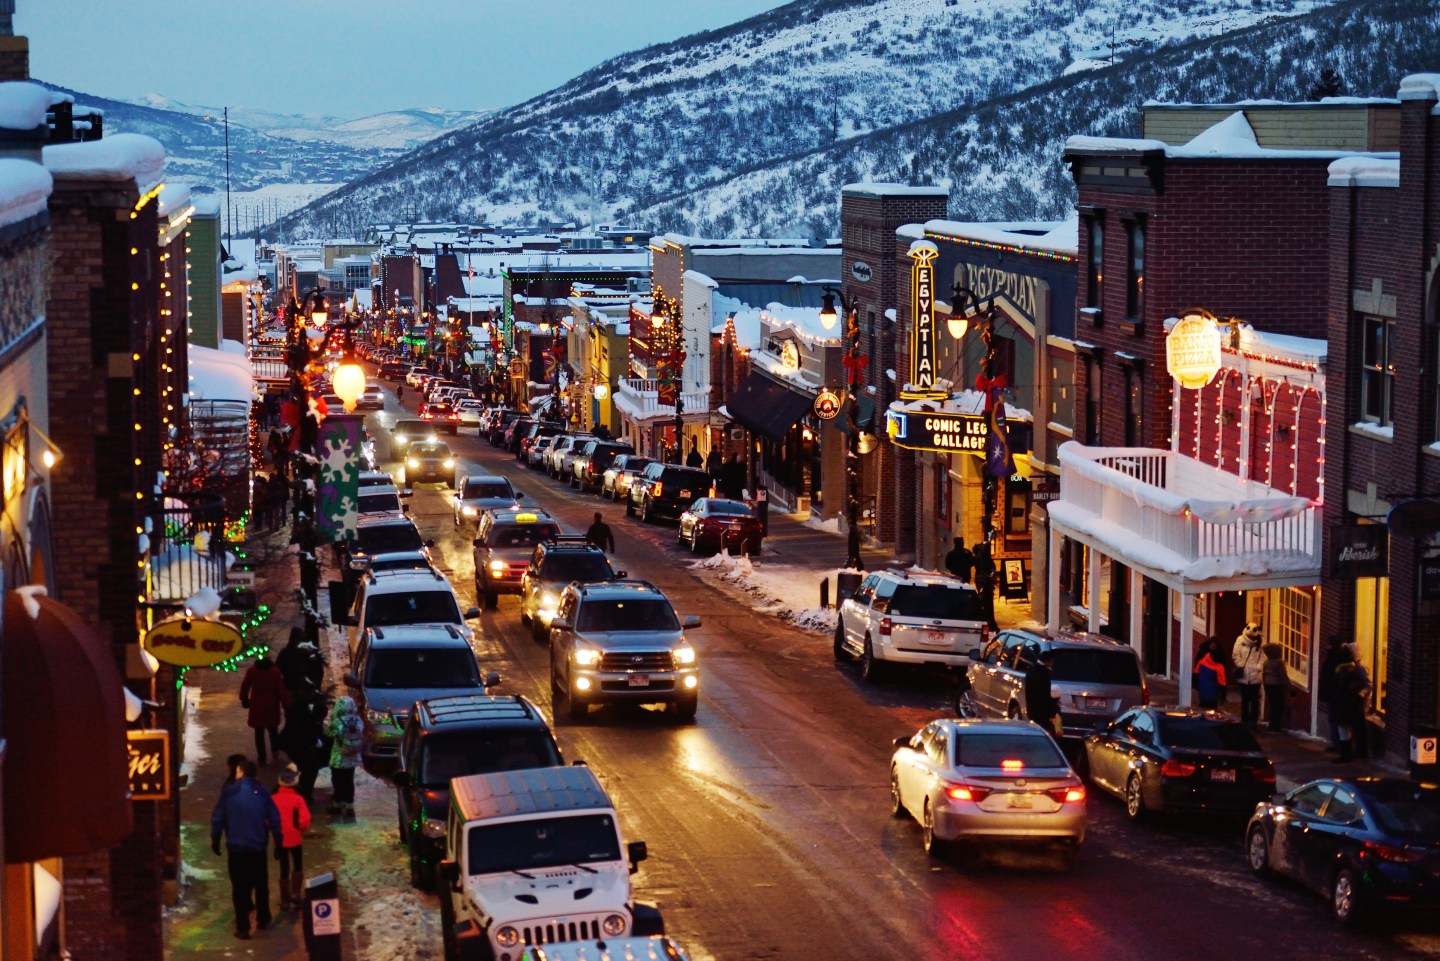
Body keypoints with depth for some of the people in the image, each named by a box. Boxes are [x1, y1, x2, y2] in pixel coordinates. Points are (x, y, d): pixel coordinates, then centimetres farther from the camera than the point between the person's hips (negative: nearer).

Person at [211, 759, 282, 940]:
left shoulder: (229, 792, -6)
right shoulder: (262, 793, -2)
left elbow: (217, 819, -6)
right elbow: (274, 820, -2)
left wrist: (215, 841, 6)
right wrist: (278, 842, 7)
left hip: (236, 848, -1)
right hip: (258, 848, 1)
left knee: (240, 888, 3)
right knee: (261, 886, 19)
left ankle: (243, 928, 1)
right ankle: (263, 920, 27)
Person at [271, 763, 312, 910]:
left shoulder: (273, 799, -8)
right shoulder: (298, 799, -15)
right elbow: (304, 820, -20)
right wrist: (303, 829, 0)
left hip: (280, 839, 2)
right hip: (295, 838, -2)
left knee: (284, 869, 12)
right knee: (298, 867, 19)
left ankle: (285, 901, 13)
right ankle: (296, 895, 11)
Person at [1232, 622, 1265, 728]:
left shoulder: (1259, 643, -3)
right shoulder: (1241, 640, -3)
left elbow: (1263, 657, -4)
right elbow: (1235, 655, -2)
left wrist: (1259, 667, -15)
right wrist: (1240, 666, -9)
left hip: (1255, 677, 0)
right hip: (1243, 676, 0)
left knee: (1254, 700, 4)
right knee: (1245, 700, 11)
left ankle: (1253, 721, 12)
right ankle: (1244, 720, 20)